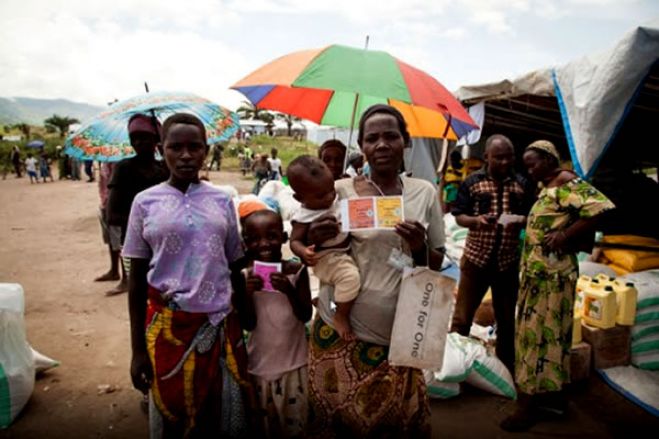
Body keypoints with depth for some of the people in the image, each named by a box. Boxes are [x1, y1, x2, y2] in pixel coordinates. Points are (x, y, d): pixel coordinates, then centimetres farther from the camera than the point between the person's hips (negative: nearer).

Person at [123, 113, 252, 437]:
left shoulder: (222, 201, 2)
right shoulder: (146, 201, -2)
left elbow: (235, 268, 8)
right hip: (168, 325, -1)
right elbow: (137, 278, 1)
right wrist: (137, 348, 0)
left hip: (220, 323, 1)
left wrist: (244, 327, 7)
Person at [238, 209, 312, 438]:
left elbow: (305, 316, -10)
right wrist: (247, 294, -24)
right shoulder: (245, 276, -8)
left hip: (293, 363, -1)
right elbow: (249, 324, -7)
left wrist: (289, 291, -27)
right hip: (259, 363, 1)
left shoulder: (297, 271, -10)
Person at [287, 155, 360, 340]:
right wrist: (304, 252, -38)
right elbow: (295, 240, -17)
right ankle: (341, 317, -11)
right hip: (327, 258, -9)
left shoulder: (336, 199, 0)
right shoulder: (303, 217, -20)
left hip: (347, 252, 9)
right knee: (350, 276, -31)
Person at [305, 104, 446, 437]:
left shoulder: (424, 192, 0)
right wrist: (316, 241, -21)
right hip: (341, 330, -1)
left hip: (399, 335, 2)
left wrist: (420, 247, -15)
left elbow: (437, 265, 6)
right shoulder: (340, 191, -6)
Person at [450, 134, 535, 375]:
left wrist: (523, 220, -15)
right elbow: (458, 217, -2)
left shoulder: (523, 184, 4)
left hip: (508, 261, 3)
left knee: (506, 318, 15)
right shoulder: (472, 182, -3)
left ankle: (506, 367, 31)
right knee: (461, 316, 3)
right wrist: (476, 220, -23)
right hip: (476, 258, -2)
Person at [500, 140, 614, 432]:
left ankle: (530, 403, 6)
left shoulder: (566, 182, -12)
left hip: (551, 274, -9)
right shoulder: (547, 188, 16)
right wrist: (522, 223, 4)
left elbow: (600, 208, -24)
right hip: (538, 272, 9)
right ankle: (553, 395, 27)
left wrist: (565, 235, -22)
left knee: (540, 331, -3)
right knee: (544, 331, 14)